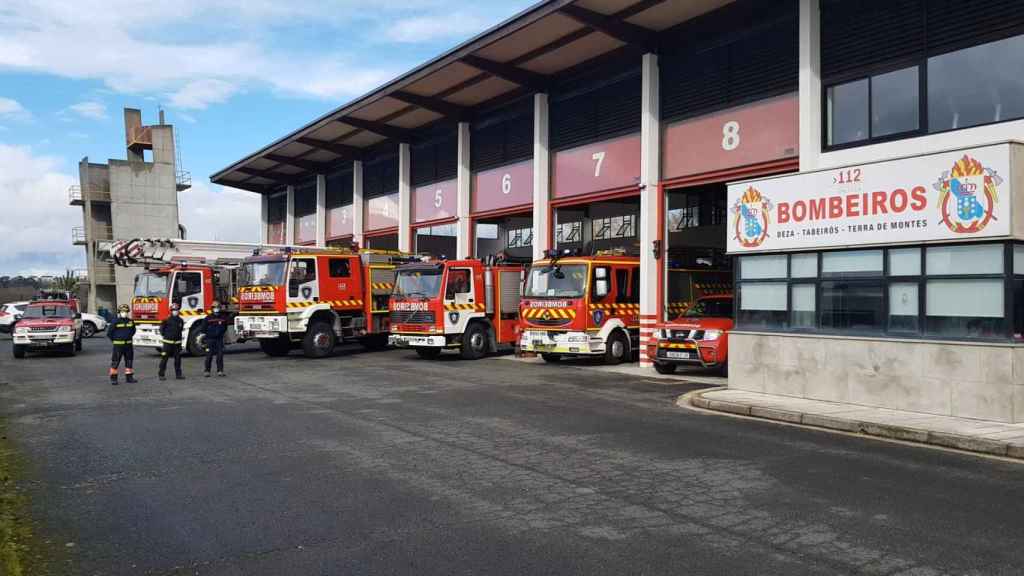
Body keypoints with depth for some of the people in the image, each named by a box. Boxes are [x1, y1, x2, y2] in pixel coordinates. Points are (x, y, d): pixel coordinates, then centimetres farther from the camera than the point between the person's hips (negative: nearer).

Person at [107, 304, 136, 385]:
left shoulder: (130, 322, 5)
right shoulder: (115, 322, -9)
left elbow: (133, 330, 23)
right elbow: (109, 332, -5)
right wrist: (114, 340, 0)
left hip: (128, 344, 5)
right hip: (118, 345, -5)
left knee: (129, 361, 10)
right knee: (115, 361, -3)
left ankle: (129, 377, 20)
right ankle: (113, 378, 4)